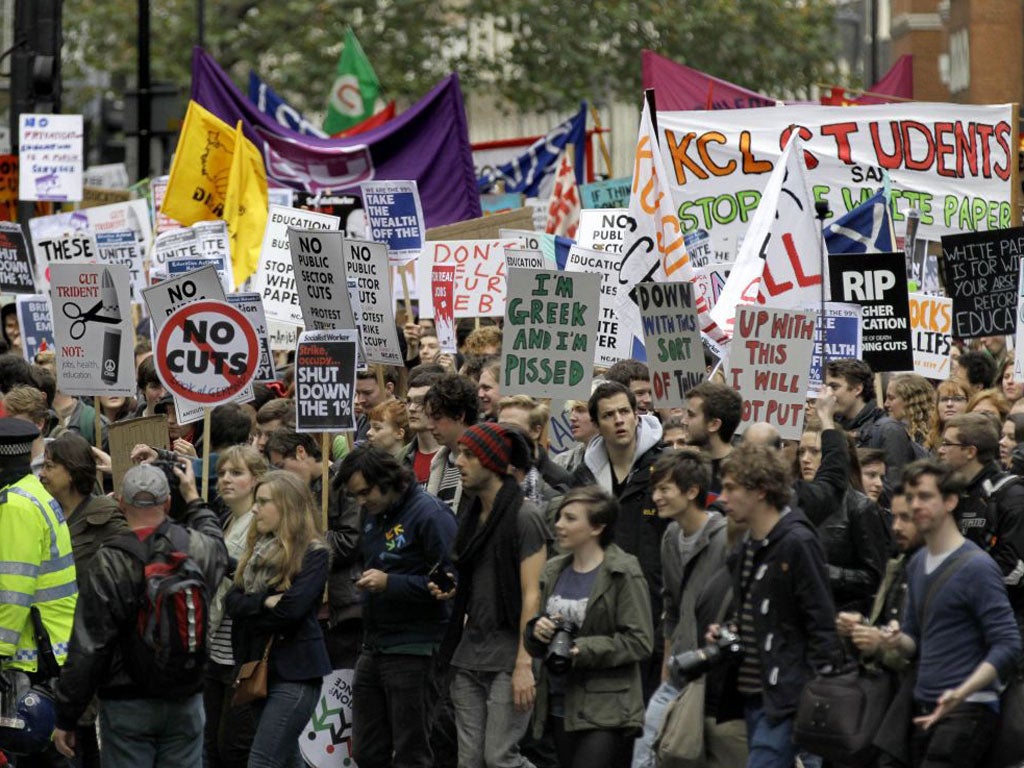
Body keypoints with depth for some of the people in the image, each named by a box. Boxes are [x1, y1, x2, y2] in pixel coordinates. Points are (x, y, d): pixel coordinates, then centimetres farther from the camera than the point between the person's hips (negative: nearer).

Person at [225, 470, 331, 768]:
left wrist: (248, 611, -5)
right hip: (260, 669, 8)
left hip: (295, 673, -8)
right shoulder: (259, 549, 14)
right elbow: (231, 600, 3)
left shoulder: (313, 553, -8)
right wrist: (264, 602, -15)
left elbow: (291, 609, -18)